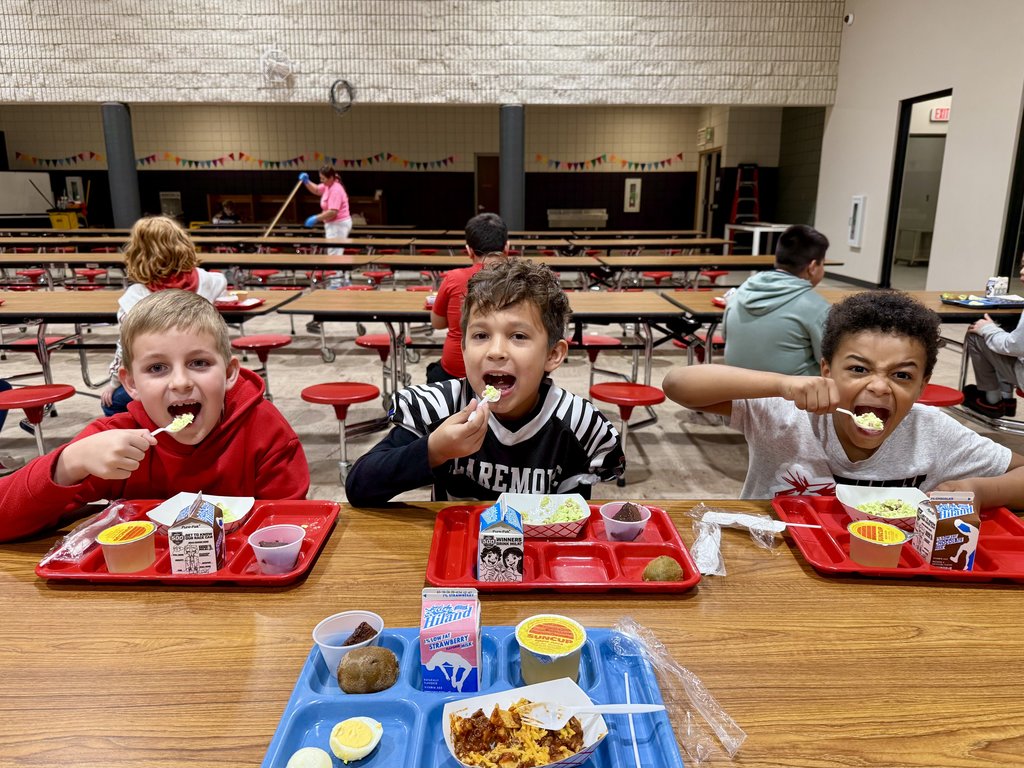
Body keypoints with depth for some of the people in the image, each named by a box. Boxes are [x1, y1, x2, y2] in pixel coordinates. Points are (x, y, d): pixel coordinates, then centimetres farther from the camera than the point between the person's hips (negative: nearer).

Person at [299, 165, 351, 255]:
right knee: (335, 255, 16)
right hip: (334, 224, 11)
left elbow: (333, 212, -29)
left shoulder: (335, 190, -21)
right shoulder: (328, 186, 8)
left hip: (338, 225, -11)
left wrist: (316, 218, -22)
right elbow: (316, 190, 25)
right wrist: (306, 181, 6)